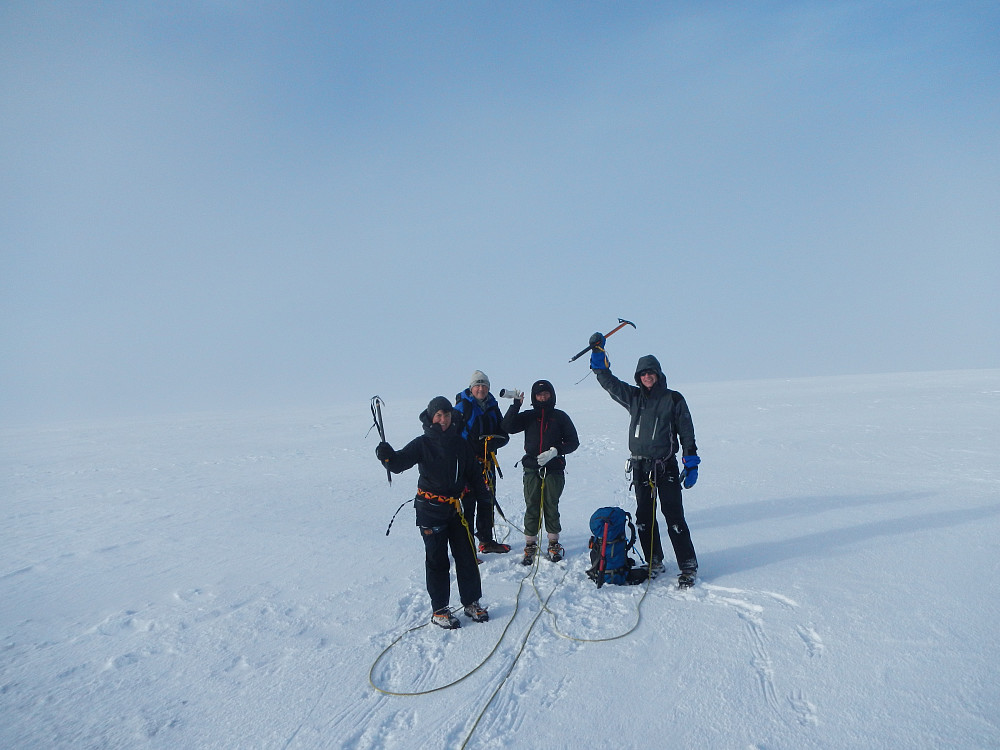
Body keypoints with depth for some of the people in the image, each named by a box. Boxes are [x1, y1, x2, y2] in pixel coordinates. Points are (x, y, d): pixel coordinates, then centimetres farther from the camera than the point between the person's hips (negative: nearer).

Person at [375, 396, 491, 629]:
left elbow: (473, 472, 14)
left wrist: (484, 494, 14)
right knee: (437, 561, 4)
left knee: (467, 556, 9)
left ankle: (471, 602, 25)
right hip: (431, 510, -4)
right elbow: (400, 462, -20)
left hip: (457, 507, 4)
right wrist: (388, 456, -41)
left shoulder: (460, 442, 5)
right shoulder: (423, 444, -7)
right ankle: (439, 611, 16)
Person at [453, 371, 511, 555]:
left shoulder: (493, 407, 11)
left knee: (488, 502, 15)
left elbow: (504, 434, 10)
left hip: (487, 463, 6)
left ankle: (486, 540, 29)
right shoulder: (463, 406, -6)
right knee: (468, 504, -5)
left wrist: (494, 441, -12)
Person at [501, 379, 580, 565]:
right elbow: (507, 427, -6)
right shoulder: (528, 417, 8)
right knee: (532, 507, 2)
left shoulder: (560, 417, 5)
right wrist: (516, 405, -13)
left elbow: (573, 442, 5)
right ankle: (530, 545, 12)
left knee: (551, 506, 4)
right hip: (531, 469, 1)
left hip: (554, 469, -1)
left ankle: (554, 542, 20)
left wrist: (555, 451, -11)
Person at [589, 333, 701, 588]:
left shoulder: (673, 399, -1)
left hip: (666, 465, -4)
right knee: (644, 517, 10)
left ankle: (688, 566, 5)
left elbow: (686, 431, 0)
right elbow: (608, 381, 11)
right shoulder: (634, 397, 9)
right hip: (640, 466, 4)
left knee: (674, 516, -6)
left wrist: (691, 463, -5)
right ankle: (654, 562, 24)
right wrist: (598, 353, 4)